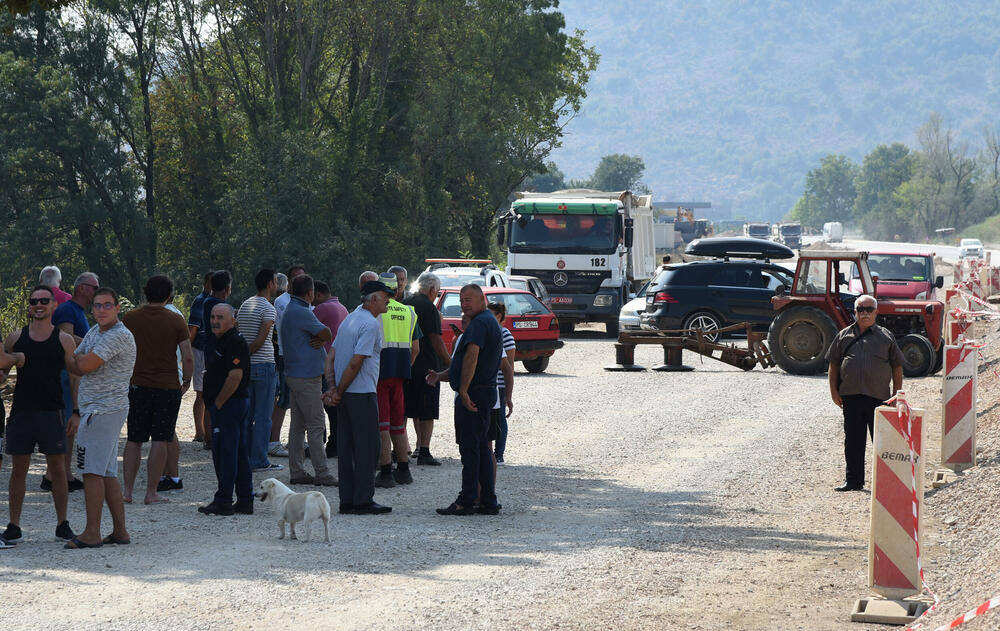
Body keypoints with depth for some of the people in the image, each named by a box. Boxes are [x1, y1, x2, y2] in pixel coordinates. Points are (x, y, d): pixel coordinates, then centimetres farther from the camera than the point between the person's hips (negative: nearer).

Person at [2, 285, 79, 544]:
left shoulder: (64, 340, 3)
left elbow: (74, 377, 4)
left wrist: (76, 412, -2)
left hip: (52, 412, -1)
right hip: (21, 411, 1)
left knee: (57, 468, 1)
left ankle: (62, 525, 10)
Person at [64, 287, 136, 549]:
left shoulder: (119, 336, -15)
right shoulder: (94, 332, 16)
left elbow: (85, 365, -19)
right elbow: (77, 367, 14)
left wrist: (77, 356, 1)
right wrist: (80, 360, -8)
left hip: (104, 410, -10)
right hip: (94, 409, 10)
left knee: (93, 470, -10)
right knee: (107, 473, 10)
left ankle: (92, 533, -9)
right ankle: (120, 531, 12)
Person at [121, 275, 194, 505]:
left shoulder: (130, 318, 0)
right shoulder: (176, 320, -5)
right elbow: (188, 358, -6)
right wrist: (187, 380, 10)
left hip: (137, 385, 2)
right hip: (167, 387, -2)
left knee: (133, 440, 11)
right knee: (161, 440, 1)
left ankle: (127, 491, 6)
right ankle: (152, 492, -1)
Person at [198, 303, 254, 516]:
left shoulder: (234, 343, -15)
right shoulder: (222, 341, 18)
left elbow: (235, 376, -23)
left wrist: (219, 403, -17)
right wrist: (217, 404, 17)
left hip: (229, 405, -11)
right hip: (239, 403, 11)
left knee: (224, 453, -8)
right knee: (240, 454, 11)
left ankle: (223, 502, -6)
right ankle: (245, 501, 14)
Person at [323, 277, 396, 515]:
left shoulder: (350, 319, 16)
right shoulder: (370, 324, -14)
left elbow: (331, 357, 13)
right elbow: (355, 363, -18)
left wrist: (333, 388, 3)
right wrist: (338, 392, -11)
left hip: (345, 395, 9)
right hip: (362, 393, -9)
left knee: (346, 447, 10)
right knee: (366, 448, -4)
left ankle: (347, 500, 12)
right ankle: (363, 501, -4)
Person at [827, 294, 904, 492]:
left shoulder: (885, 337, 7)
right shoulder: (844, 336, 12)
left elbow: (897, 368, 9)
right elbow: (834, 364, 15)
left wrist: (897, 395, 3)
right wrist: (834, 390, 6)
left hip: (878, 397, -2)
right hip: (851, 396, 2)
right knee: (853, 441, 6)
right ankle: (853, 480, 13)